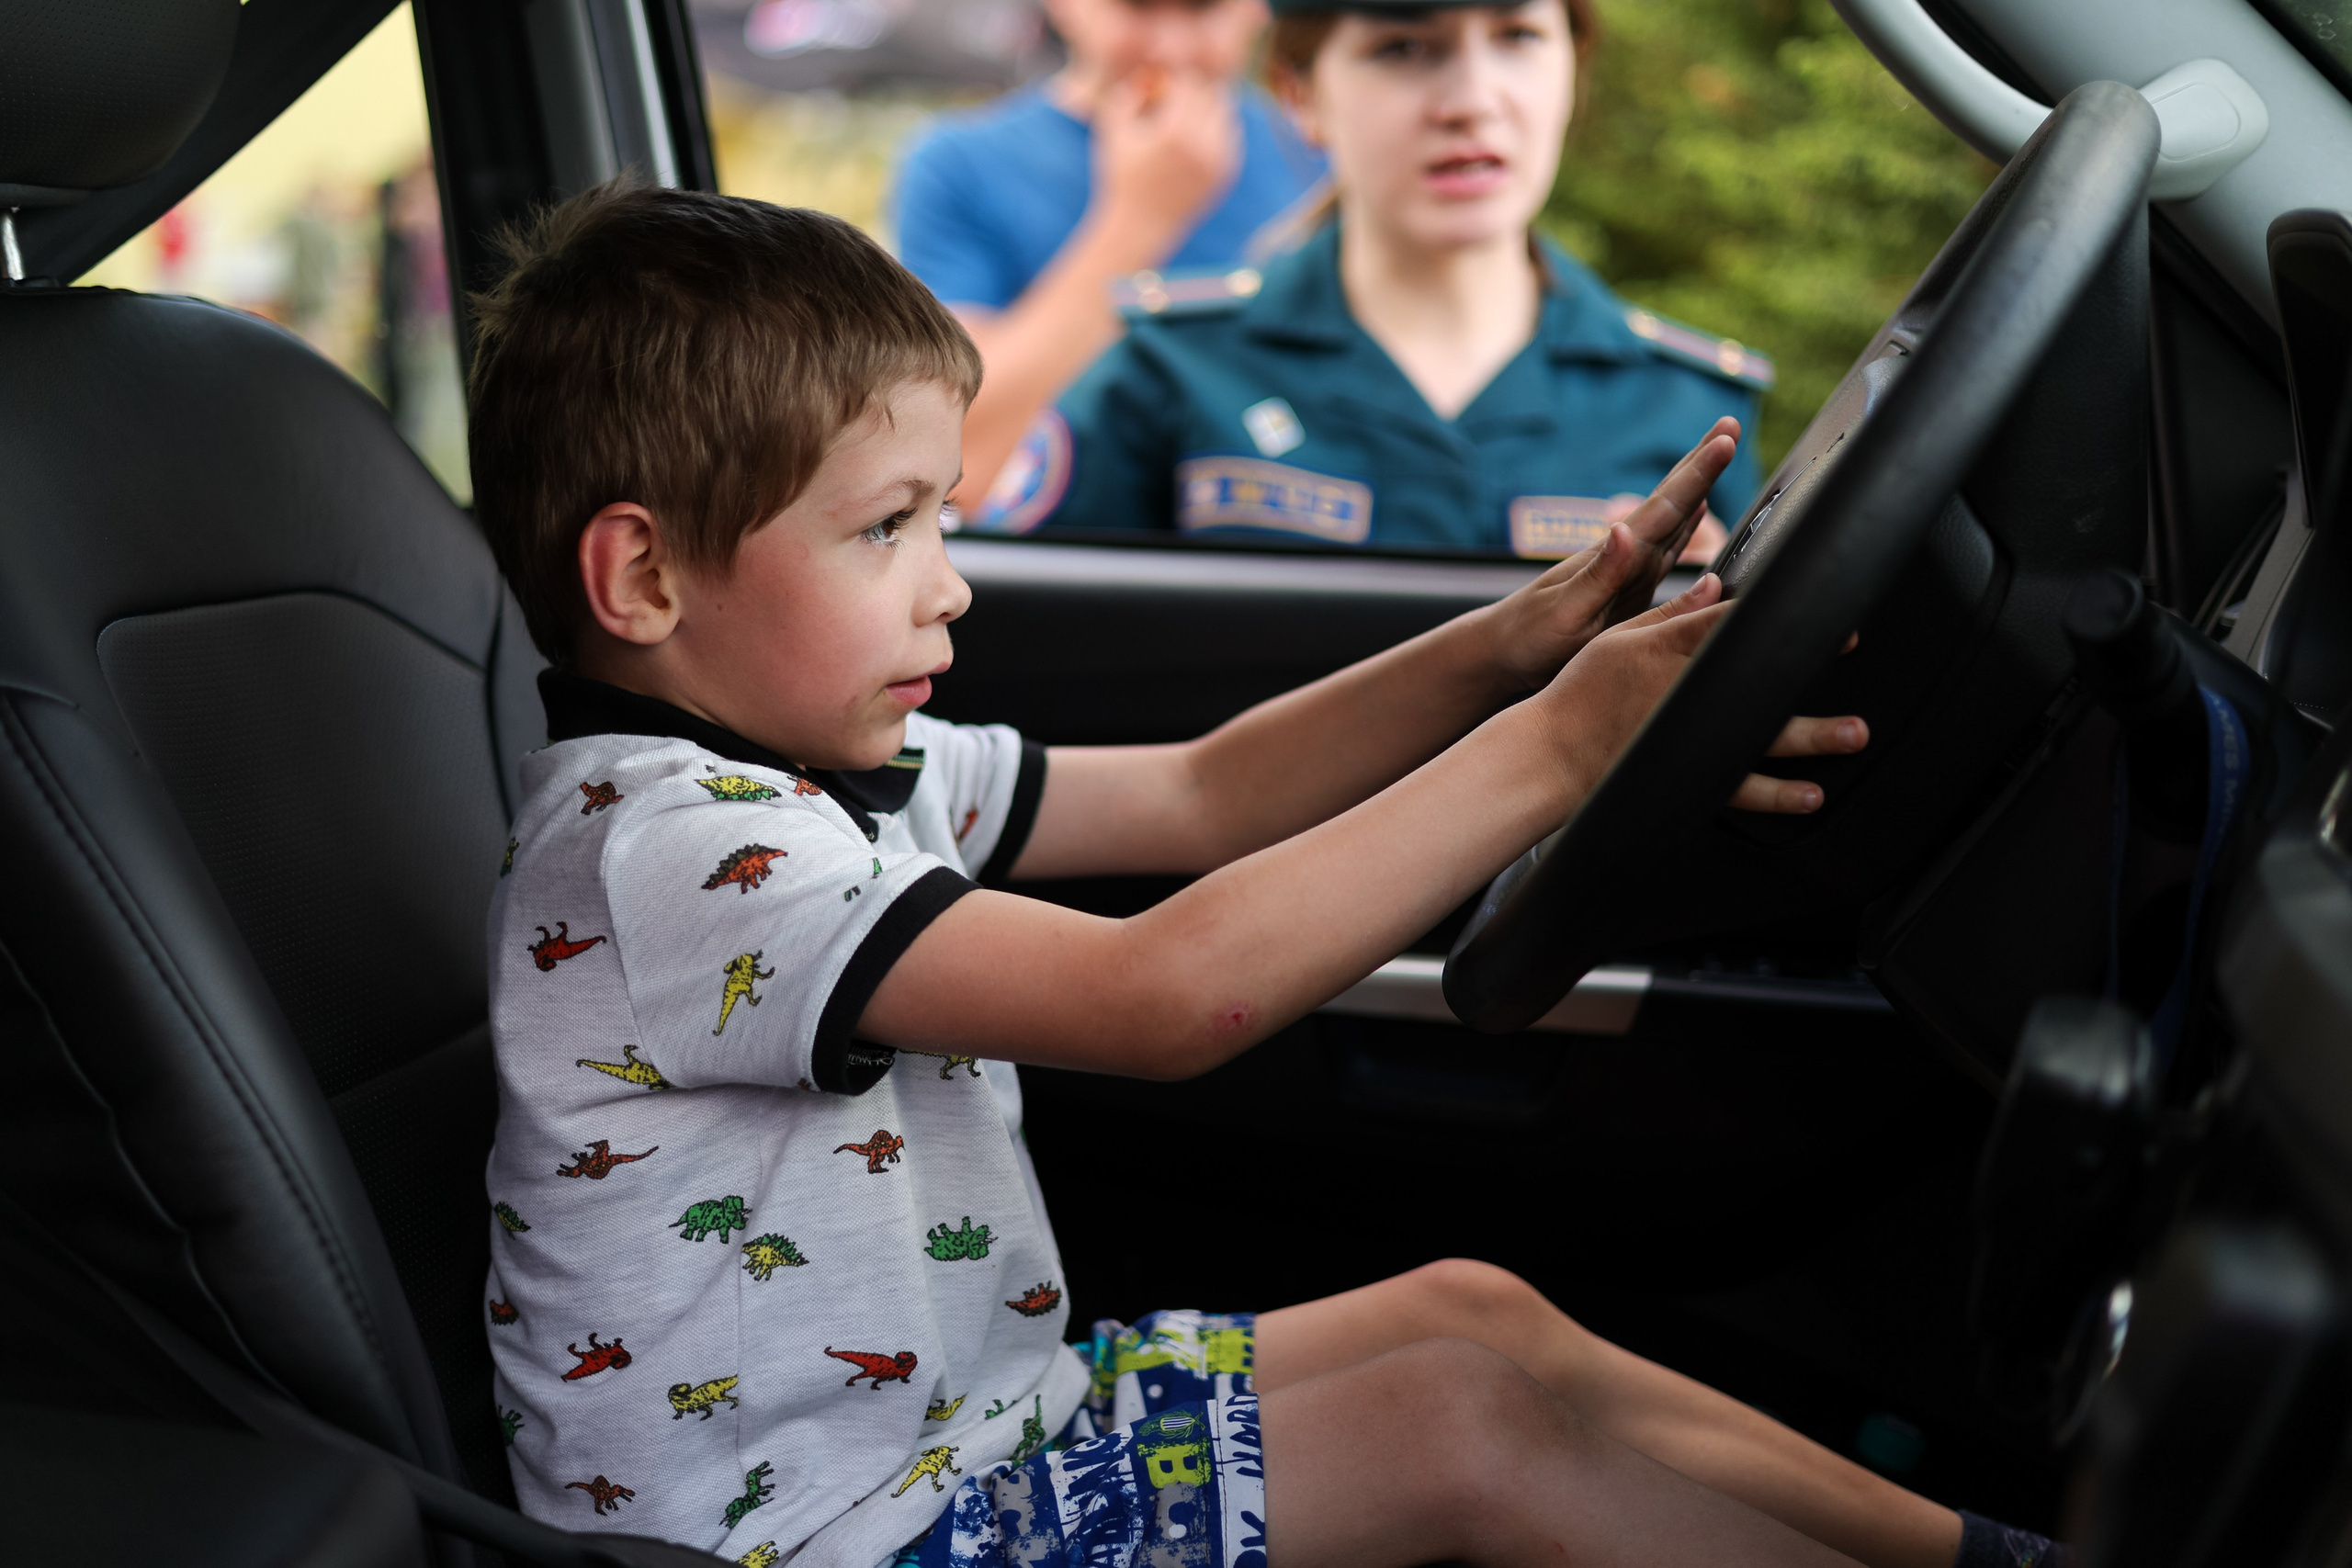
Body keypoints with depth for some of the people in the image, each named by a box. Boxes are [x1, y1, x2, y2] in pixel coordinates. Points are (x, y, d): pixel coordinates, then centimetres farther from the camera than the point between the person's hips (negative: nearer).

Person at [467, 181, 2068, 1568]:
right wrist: (1557, 745, -32)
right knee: (1469, 1432, -14)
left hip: (973, 1423, 10)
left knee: (1469, 1312, 7)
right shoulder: (659, 850, -27)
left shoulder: (824, 762, 4)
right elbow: (1167, 994, -35)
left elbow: (1195, 796, 7)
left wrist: (1520, 638, -6)